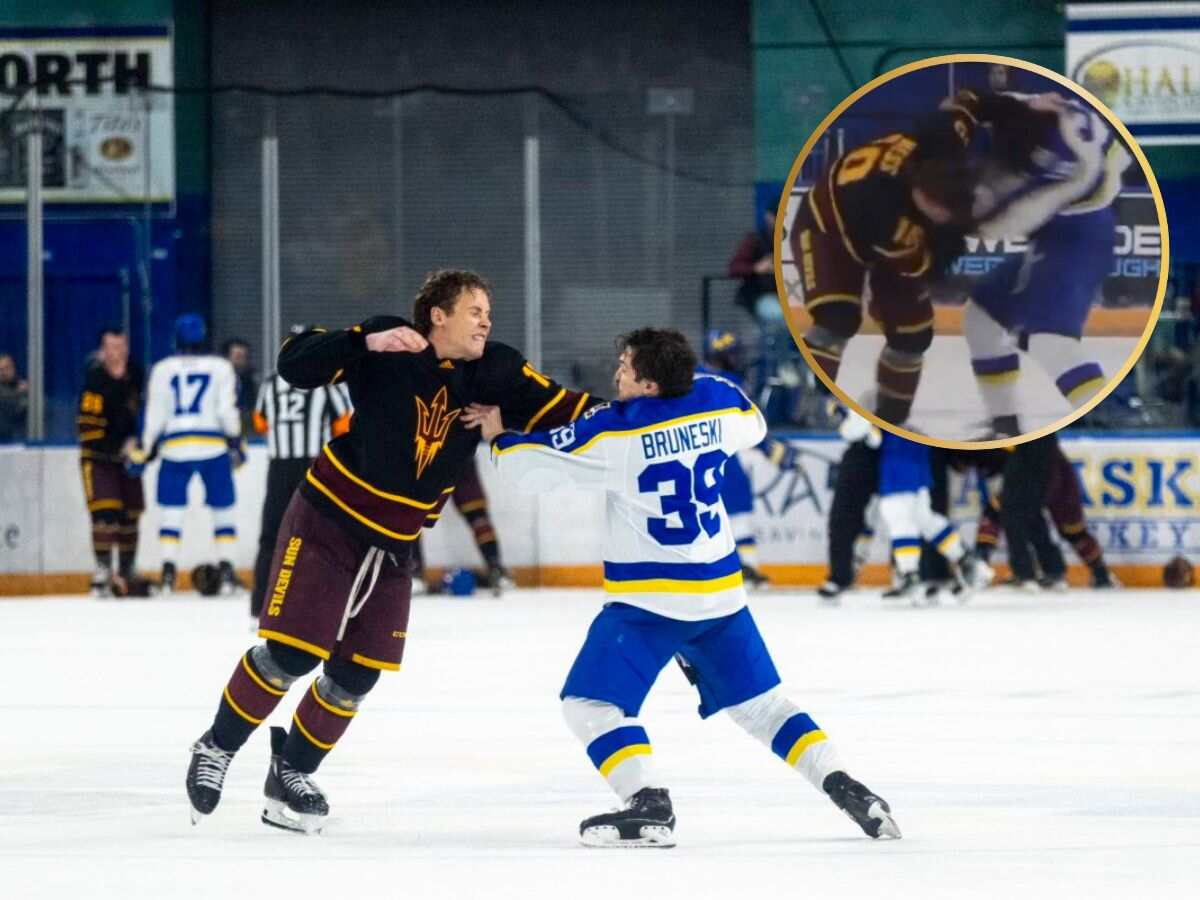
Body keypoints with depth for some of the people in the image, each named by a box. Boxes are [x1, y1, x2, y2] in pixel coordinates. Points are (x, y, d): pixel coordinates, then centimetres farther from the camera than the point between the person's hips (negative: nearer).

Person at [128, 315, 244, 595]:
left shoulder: (162, 369, 6)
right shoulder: (221, 367, 3)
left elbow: (153, 414, 3)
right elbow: (228, 409, -4)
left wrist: (143, 451, 8)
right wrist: (237, 443, 5)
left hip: (174, 448, 1)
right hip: (213, 446, -1)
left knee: (171, 511, 6)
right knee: (223, 509, 9)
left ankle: (168, 571, -4)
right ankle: (226, 571, 1)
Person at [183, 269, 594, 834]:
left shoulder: (492, 373, -3)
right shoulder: (389, 352, -16)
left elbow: (554, 409, -7)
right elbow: (294, 364, -22)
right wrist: (368, 342, -35)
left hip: (392, 548, 6)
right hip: (326, 524, -6)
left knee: (358, 672, 5)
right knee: (290, 653, -12)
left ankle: (291, 773, 22)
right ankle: (217, 747, 9)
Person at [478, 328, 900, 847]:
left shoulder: (614, 432, -16)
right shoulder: (716, 400, 0)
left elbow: (534, 466, -10)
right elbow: (753, 428, 24)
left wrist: (498, 435, 10)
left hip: (649, 597, -6)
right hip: (720, 591, 6)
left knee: (590, 703, -4)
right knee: (760, 701, 19)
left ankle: (650, 804, -21)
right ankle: (846, 790, 11)